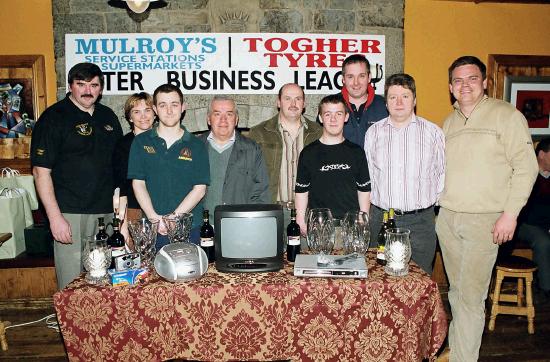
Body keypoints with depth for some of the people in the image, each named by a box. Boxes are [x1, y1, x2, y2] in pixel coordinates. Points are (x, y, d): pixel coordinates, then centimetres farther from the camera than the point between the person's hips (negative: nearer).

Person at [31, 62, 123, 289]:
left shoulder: (108, 117, 12)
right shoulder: (53, 118, -4)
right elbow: (41, 170, -8)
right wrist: (55, 217, -14)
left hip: (108, 212, 5)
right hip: (71, 214, -5)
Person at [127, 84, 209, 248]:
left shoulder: (196, 145, 4)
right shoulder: (141, 142, 8)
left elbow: (200, 188, -1)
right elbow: (138, 183, 3)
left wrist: (173, 217, -12)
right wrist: (155, 218, -10)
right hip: (151, 229, 1)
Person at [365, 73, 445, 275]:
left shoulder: (433, 132, 4)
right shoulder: (373, 132, 7)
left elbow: (442, 173, 9)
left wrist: (428, 201, 5)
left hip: (420, 221, -1)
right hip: (381, 218, 1)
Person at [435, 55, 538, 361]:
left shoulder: (506, 115, -4)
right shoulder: (449, 122, 14)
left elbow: (526, 166, -7)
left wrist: (510, 213, -13)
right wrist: (439, 209, 12)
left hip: (484, 221, -5)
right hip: (447, 218, 6)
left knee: (471, 295, -3)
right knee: (456, 291, 13)